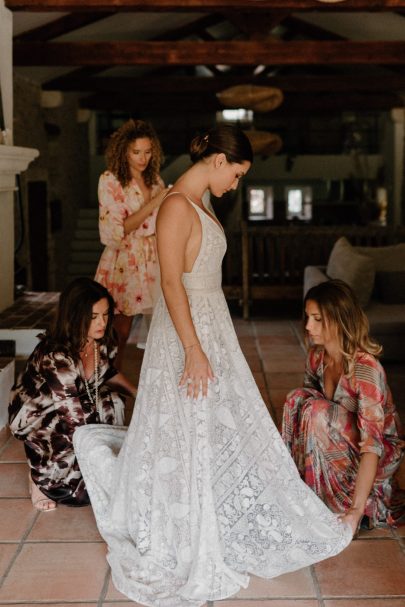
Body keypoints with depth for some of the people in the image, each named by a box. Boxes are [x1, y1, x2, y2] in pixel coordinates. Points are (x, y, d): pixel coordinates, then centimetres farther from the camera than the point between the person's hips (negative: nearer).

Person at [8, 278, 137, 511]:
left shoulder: (102, 342, -15)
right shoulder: (55, 357, -37)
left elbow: (108, 373, 10)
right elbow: (76, 421, -35)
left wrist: (139, 394, -4)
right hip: (36, 415, -7)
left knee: (113, 403, -21)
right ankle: (40, 474, 2)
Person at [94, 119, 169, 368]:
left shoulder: (154, 179, 11)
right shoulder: (110, 181, -5)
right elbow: (116, 231, -14)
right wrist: (153, 204, -18)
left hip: (154, 262, 5)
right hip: (124, 263, -4)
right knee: (120, 332, -1)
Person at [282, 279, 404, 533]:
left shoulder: (366, 368, -30)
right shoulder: (317, 356, -9)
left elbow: (372, 443, -35)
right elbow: (303, 406, 8)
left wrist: (356, 510, -40)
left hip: (383, 453, -6)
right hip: (342, 442, 6)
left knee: (318, 412, -29)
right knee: (298, 398, -16)